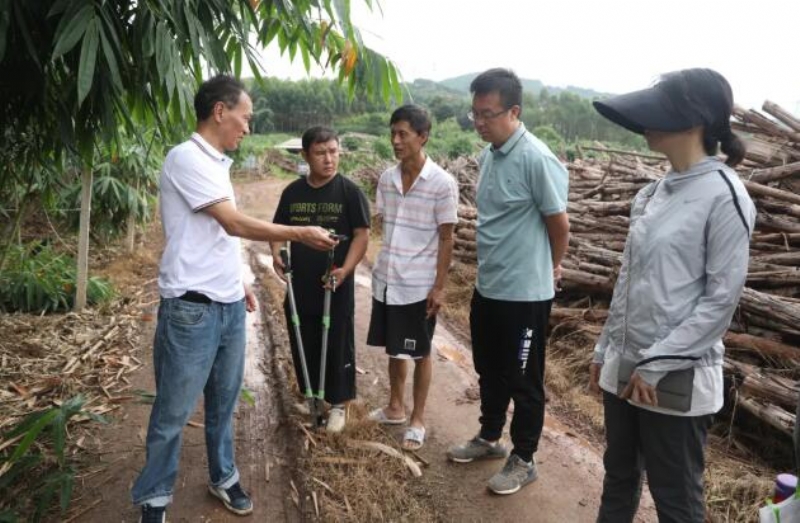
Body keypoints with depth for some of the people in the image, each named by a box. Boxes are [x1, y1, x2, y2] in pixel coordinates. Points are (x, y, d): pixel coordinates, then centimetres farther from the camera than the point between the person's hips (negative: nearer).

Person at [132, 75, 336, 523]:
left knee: (223, 400, 18)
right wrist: (300, 234, -15)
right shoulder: (186, 158, -15)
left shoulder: (217, 163, 12)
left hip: (229, 305, 8)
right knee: (174, 411, 5)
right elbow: (234, 223, -19)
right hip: (193, 308, -8)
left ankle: (224, 477, 35)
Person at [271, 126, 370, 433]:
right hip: (300, 286, 4)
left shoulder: (350, 191, -7)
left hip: (337, 287, -4)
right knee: (303, 345, 14)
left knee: (338, 347, 6)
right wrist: (277, 255, -6)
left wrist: (346, 269, -21)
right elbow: (280, 228, 13)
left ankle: (337, 405, 23)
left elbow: (362, 234, -9)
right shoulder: (293, 192, 4)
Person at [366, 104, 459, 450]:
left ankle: (418, 420, 24)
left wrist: (439, 286, -10)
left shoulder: (442, 183, -13)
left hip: (419, 285, -5)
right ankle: (395, 408, 37)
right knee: (394, 348, 18)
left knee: (420, 353, 9)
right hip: (386, 279, 5)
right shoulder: (386, 179, 2)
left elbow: (446, 239, -10)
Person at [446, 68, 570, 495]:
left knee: (523, 381, 9)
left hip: (524, 292, -8)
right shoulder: (488, 155, 5)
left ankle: (523, 460, 26)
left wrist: (549, 269, 3)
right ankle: (489, 438, 42)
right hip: (487, 287, 8)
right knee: (489, 371, 22)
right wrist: (491, 267, 16)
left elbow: (559, 223, -12)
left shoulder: (536, 159, -20)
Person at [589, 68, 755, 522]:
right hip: (624, 367, 7)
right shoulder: (653, 193, 8)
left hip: (676, 377, -7)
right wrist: (605, 350, 15)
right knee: (618, 478, 21)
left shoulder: (723, 194, -13)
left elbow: (722, 298, -16)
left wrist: (657, 364, -16)